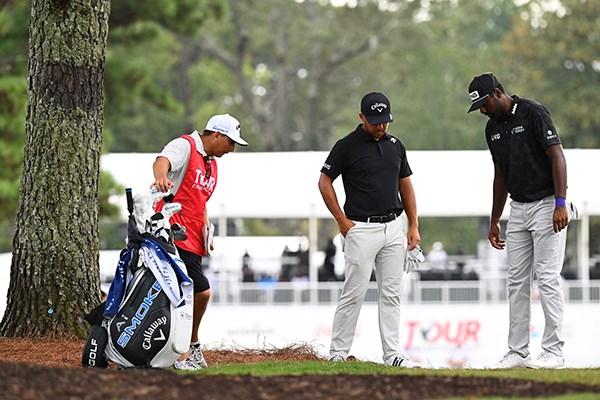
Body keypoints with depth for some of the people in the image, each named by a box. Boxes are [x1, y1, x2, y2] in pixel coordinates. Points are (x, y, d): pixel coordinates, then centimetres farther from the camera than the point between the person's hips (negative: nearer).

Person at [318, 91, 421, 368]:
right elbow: (324, 181, -2)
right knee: (354, 293, -5)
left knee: (391, 294, 5)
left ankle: (392, 354, 7)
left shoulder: (395, 145, 12)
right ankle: (338, 353, 3)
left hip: (394, 228, 5)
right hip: (361, 229, -5)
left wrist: (413, 226, 12)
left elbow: (405, 185, 18)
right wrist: (342, 221, -6)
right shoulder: (347, 146, -5)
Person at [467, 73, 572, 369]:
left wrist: (561, 204, -24)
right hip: (518, 208, 8)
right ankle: (517, 353, 10)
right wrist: (494, 221, 19)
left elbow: (557, 156, -17)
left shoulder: (533, 113, -13)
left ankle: (554, 351, -7)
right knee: (517, 281, 6)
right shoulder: (493, 127, 11)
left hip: (546, 206, -8)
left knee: (547, 277, -10)